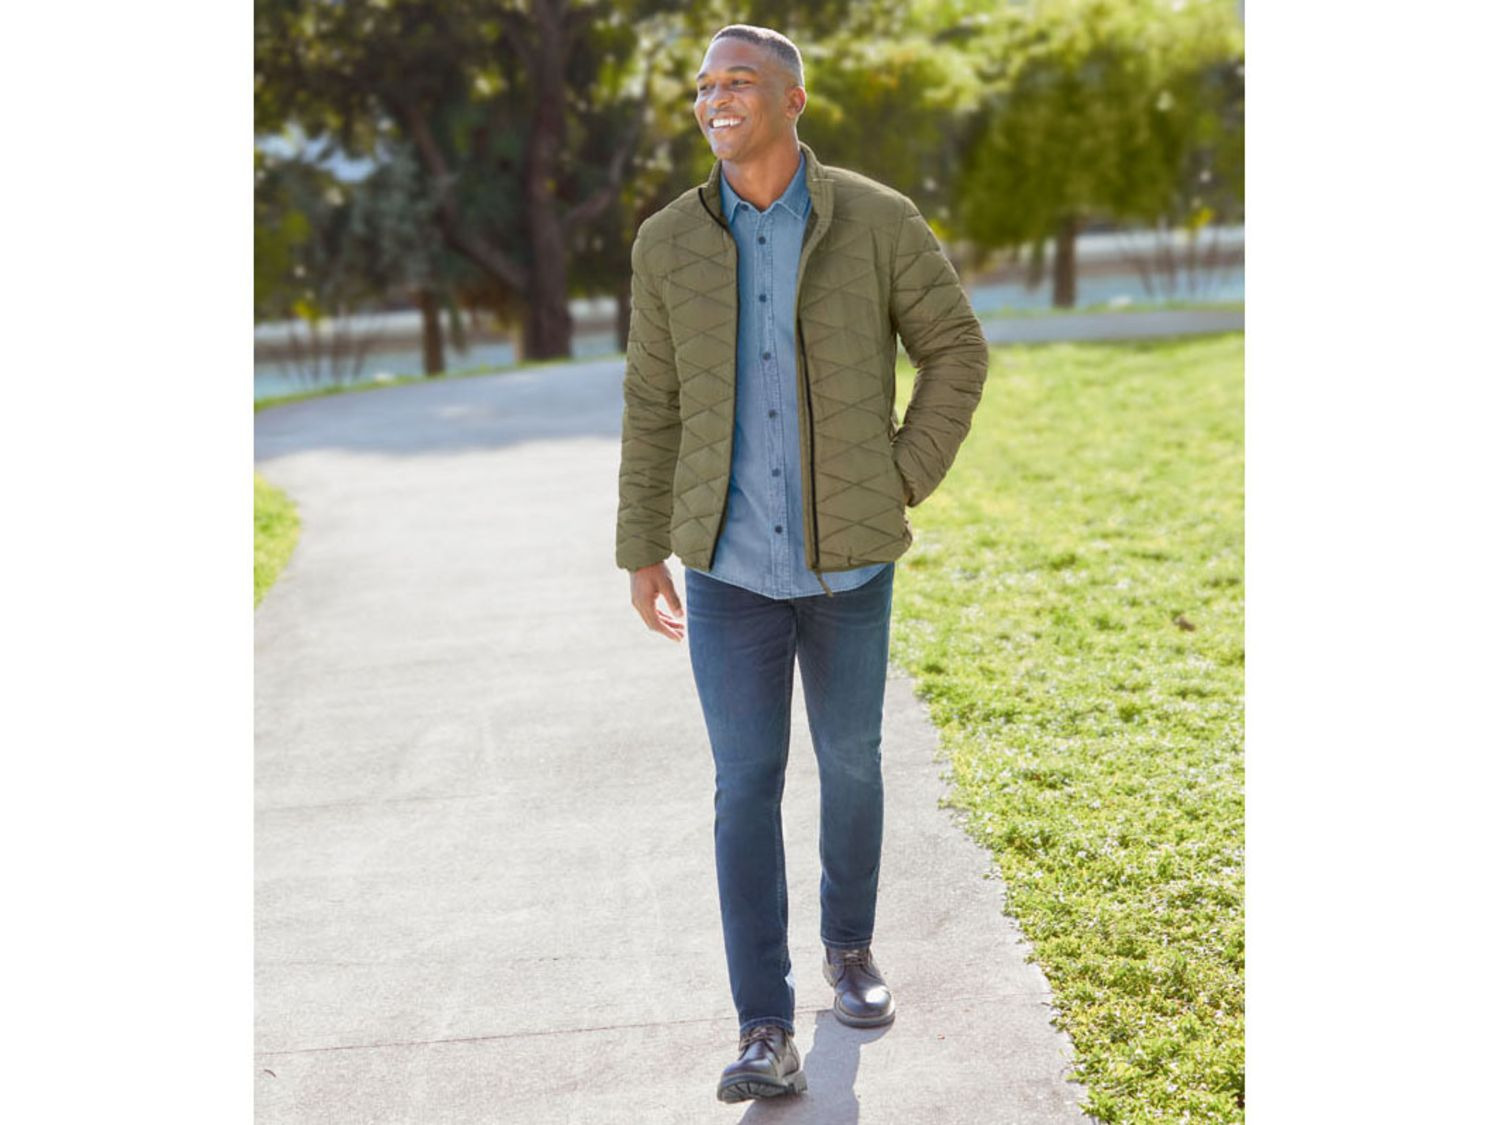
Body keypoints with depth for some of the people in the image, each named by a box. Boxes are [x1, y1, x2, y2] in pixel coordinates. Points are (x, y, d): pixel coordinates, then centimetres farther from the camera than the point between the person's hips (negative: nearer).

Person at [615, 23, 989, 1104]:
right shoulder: (670, 242, -2)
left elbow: (957, 349, 2)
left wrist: (906, 482, -6)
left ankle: (850, 949, 40)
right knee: (747, 785, -3)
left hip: (849, 559, 0)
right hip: (730, 567, 1)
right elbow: (654, 403, 4)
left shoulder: (879, 221, -8)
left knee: (849, 764, 14)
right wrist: (643, 553, 4)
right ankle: (768, 1037, 2)